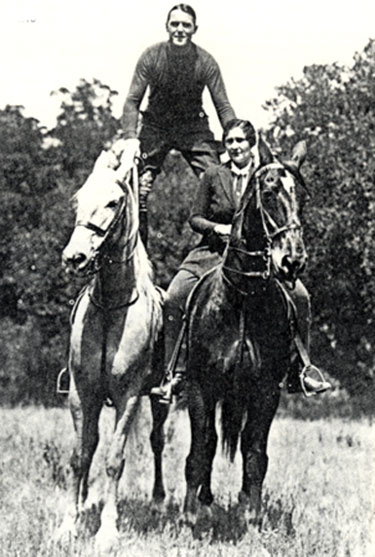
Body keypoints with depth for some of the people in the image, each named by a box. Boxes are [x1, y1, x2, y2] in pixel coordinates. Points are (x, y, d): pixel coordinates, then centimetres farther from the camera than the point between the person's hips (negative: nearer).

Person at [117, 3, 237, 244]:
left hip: (193, 127, 0)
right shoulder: (151, 57, -13)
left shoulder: (205, 62, -13)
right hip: (155, 127, 0)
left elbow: (223, 106, -9)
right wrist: (130, 137, -24)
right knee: (138, 188, -11)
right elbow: (133, 100, -10)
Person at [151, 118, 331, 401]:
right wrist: (218, 228, -12)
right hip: (213, 251, 0)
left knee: (299, 296, -19)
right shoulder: (213, 176, 6)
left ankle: (297, 371, -6)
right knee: (174, 299, -22)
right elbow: (195, 218, 8)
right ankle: (176, 372, -13)